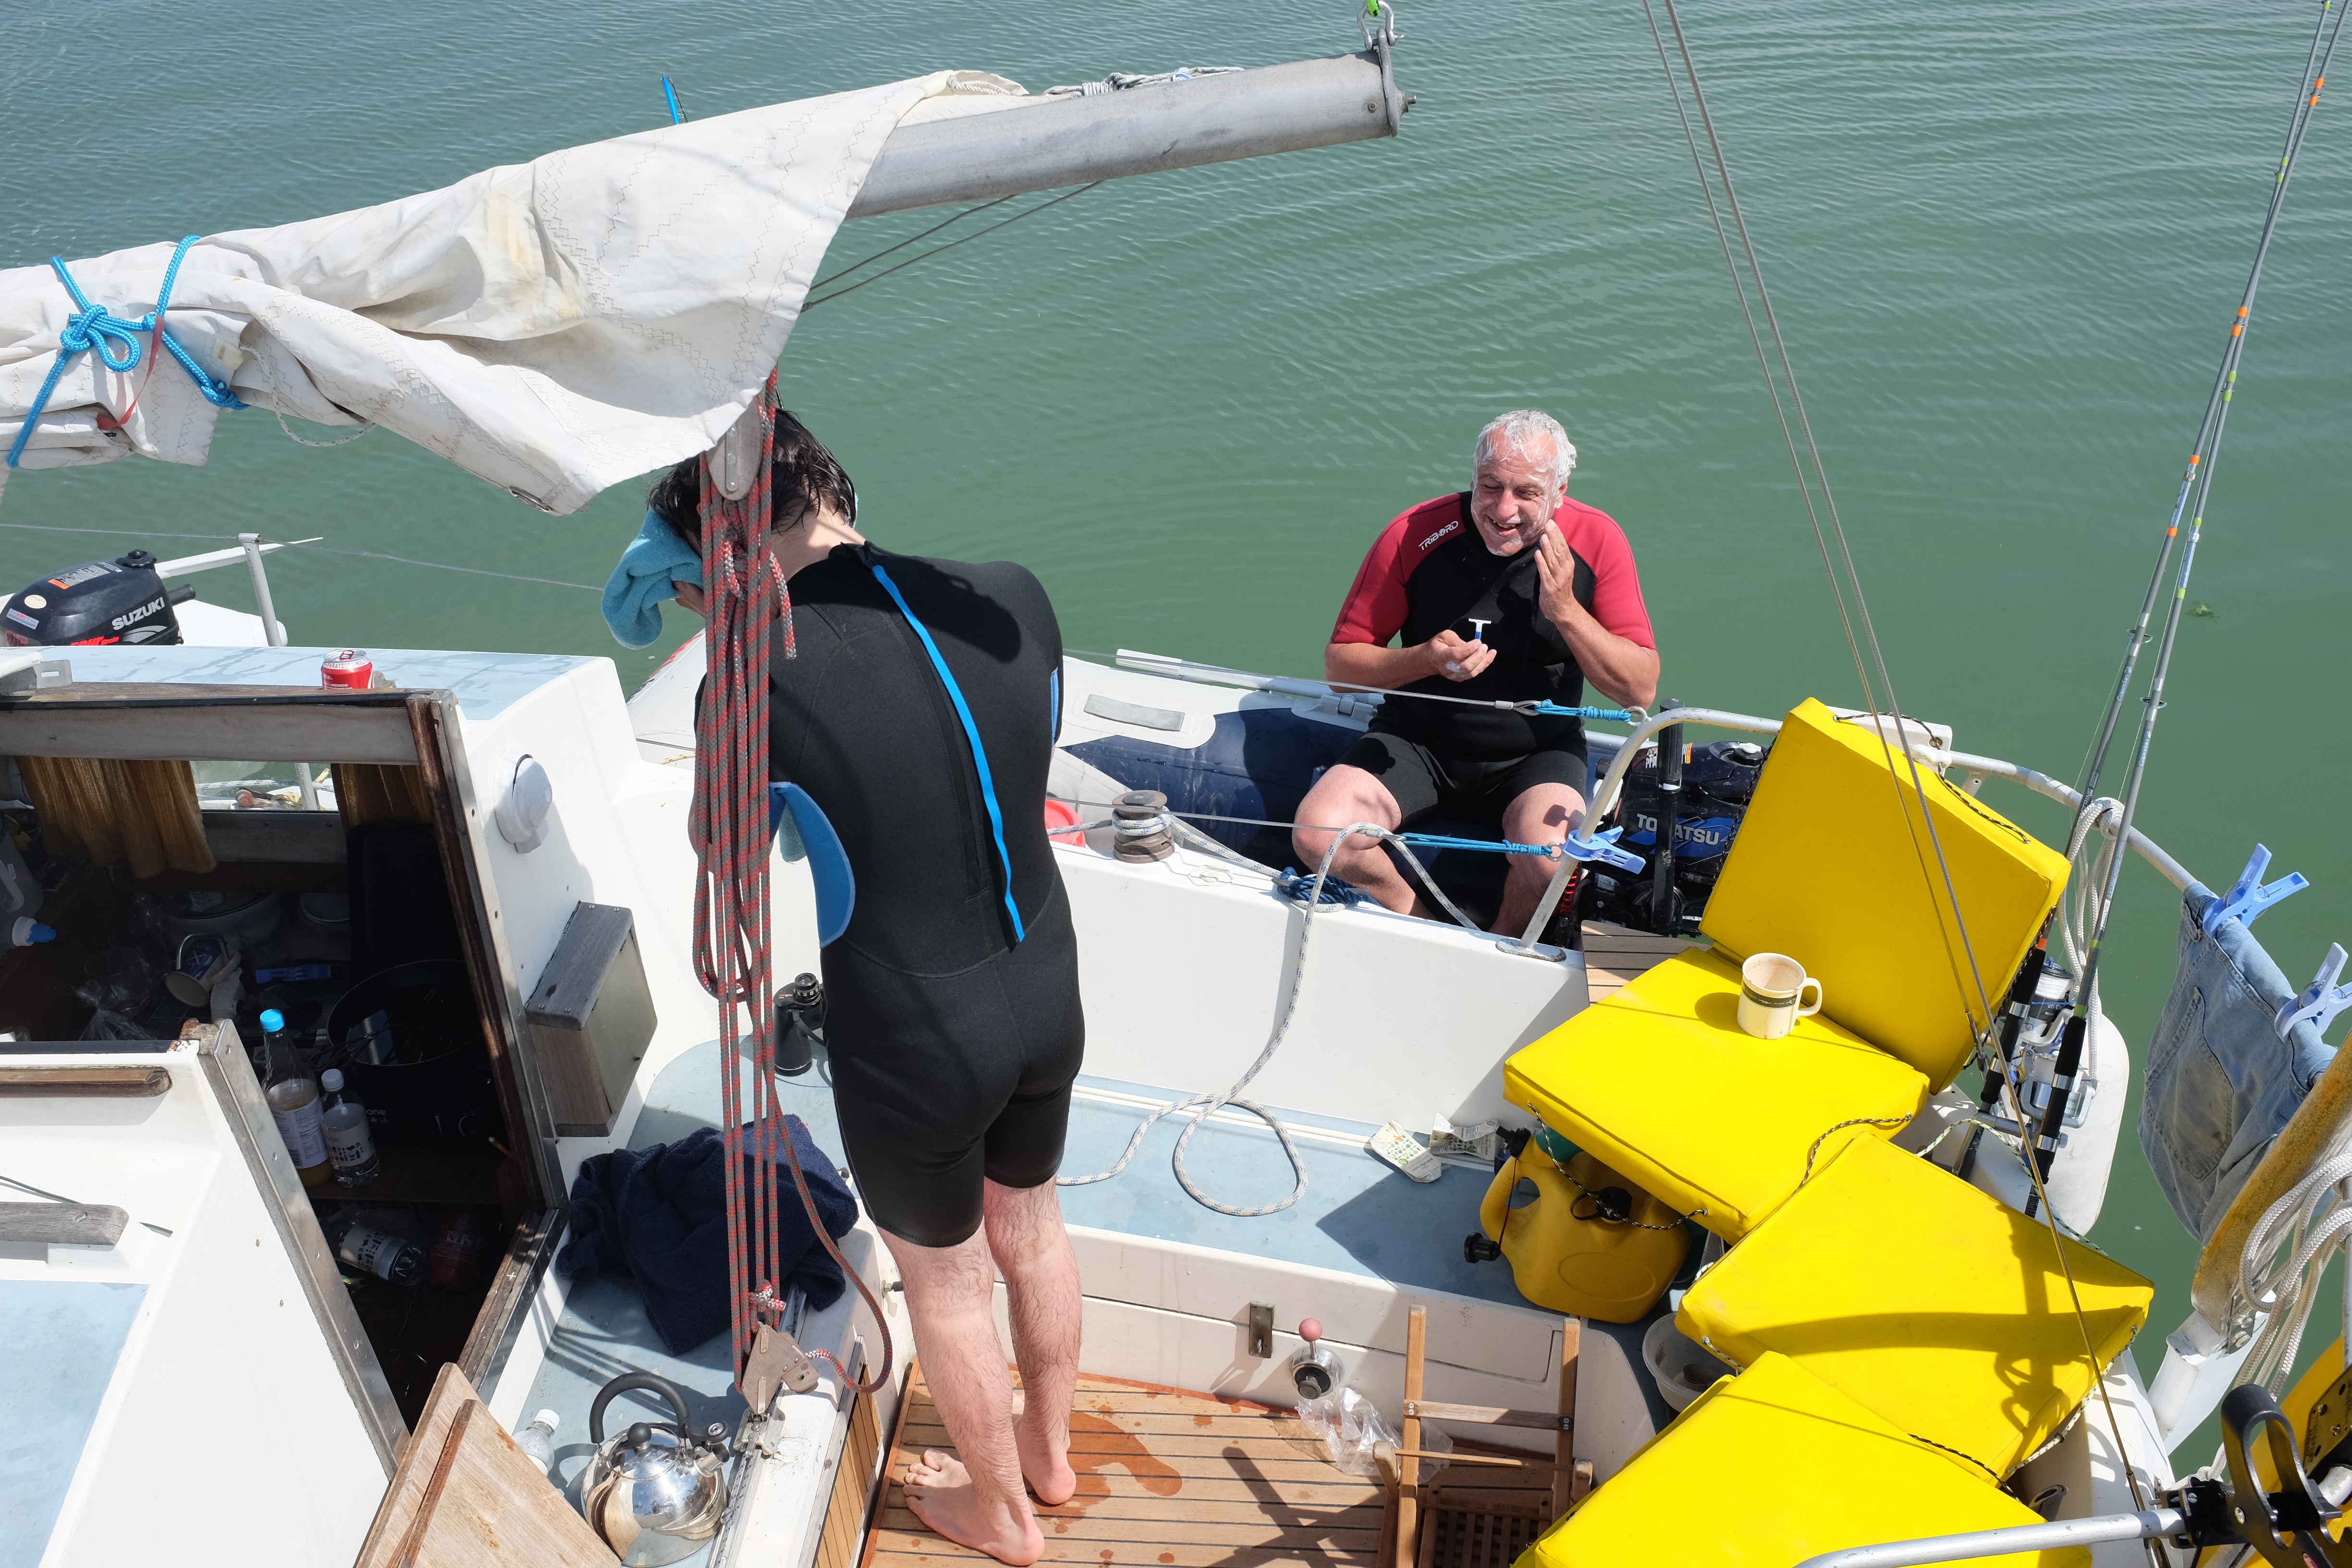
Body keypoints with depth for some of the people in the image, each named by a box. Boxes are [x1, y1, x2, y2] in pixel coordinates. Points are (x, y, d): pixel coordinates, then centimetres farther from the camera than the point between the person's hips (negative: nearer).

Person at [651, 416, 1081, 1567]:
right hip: (1047, 996, 5)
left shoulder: (763, 675, -26)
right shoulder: (1013, 598, -12)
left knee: (946, 1280, 23)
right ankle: (1051, 1450, 56)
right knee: (1031, 1229, 30)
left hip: (914, 1045, -5)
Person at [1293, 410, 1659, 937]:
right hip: (1419, 739, 1)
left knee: (1550, 861, -32)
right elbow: (1340, 662, -6)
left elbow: (1640, 691, -10)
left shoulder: (1596, 541, -11)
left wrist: (1565, 611, -23)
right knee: (1318, 836, -23)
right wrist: (1425, 660, -25)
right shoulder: (1414, 535, -14)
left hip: (1536, 754, 0)